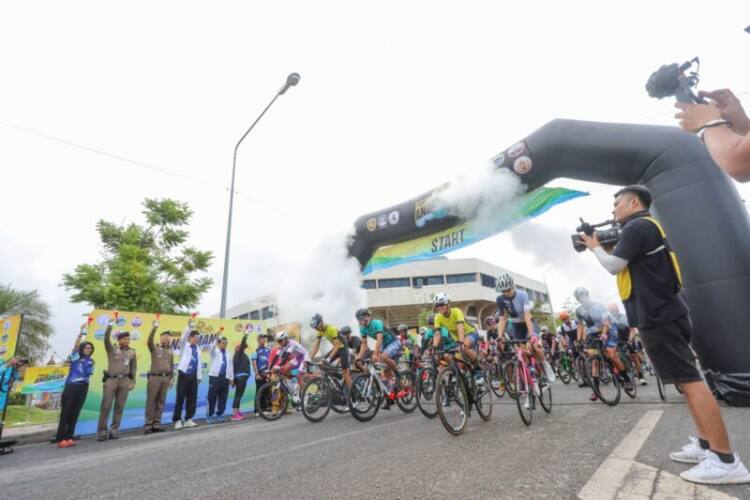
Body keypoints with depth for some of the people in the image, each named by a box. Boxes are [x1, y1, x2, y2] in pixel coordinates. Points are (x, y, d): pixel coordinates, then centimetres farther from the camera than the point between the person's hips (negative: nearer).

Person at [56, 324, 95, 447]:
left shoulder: (91, 361, 15)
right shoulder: (75, 357, 2)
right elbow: (76, 345, -15)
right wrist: (82, 332, -26)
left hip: (83, 388, 4)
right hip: (71, 386, -4)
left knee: (75, 413, 5)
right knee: (65, 412, -4)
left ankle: (68, 438, 9)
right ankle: (60, 439, 0)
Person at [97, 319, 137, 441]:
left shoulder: (132, 352, 10)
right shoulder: (111, 349, 3)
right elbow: (106, 339, -15)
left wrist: (133, 381, 6)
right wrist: (110, 325, -24)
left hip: (125, 381, 2)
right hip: (111, 379, -2)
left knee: (119, 407, 4)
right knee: (106, 406, -2)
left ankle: (113, 431, 13)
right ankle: (102, 431, 8)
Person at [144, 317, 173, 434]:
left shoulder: (170, 351, 15)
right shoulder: (154, 348, 2)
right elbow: (149, 341, -20)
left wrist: (172, 378, 8)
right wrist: (154, 329, -32)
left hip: (166, 378, 4)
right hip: (154, 377, -4)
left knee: (161, 402, 7)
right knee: (151, 401, 0)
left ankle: (157, 424, 13)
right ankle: (148, 424, 7)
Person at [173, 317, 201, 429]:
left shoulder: (197, 349, 13)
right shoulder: (184, 346, 0)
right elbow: (184, 337, -20)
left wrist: (199, 376, 14)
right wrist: (190, 326, -33)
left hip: (193, 376, 5)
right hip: (184, 375, -5)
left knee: (192, 398, 7)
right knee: (180, 398, -1)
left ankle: (188, 419, 16)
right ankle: (178, 420, 8)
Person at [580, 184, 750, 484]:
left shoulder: (637, 226, -12)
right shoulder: (646, 228, 20)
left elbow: (614, 266, -15)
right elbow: (627, 265, 23)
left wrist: (595, 247, 1)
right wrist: (602, 248, 14)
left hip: (658, 318, -11)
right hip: (665, 314, 11)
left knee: (690, 380, -9)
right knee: (687, 380, 12)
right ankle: (706, 445, 20)